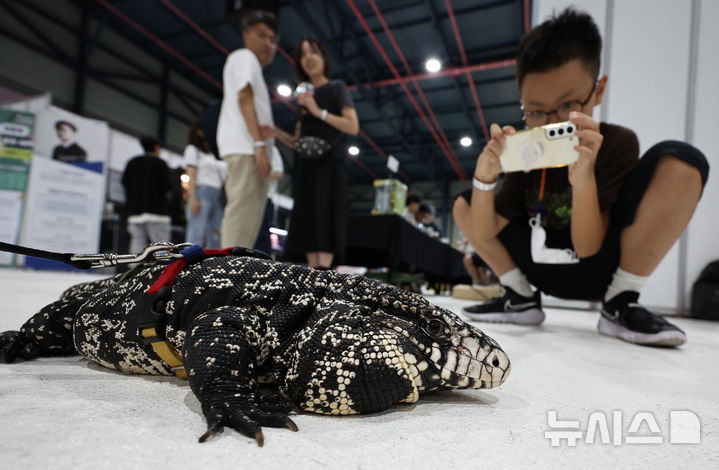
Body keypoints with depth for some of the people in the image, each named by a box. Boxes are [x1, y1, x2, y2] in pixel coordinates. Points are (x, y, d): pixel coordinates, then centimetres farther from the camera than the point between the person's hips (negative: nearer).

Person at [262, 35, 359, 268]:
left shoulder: (336, 88, 7)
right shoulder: (305, 96, 22)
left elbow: (353, 126, -7)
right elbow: (297, 141, 19)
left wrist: (319, 111, -12)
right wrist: (276, 132, 1)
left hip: (329, 164, -6)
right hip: (306, 166, 6)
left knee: (324, 222, -15)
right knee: (307, 225, 0)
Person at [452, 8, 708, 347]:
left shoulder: (617, 144, -14)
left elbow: (587, 248, -22)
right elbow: (484, 234, -12)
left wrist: (583, 177, -40)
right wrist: (484, 178, -29)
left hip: (603, 268, -3)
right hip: (548, 274, 3)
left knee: (679, 162, -25)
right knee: (463, 206, -4)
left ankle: (620, 304, -14)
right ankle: (521, 299, 0)